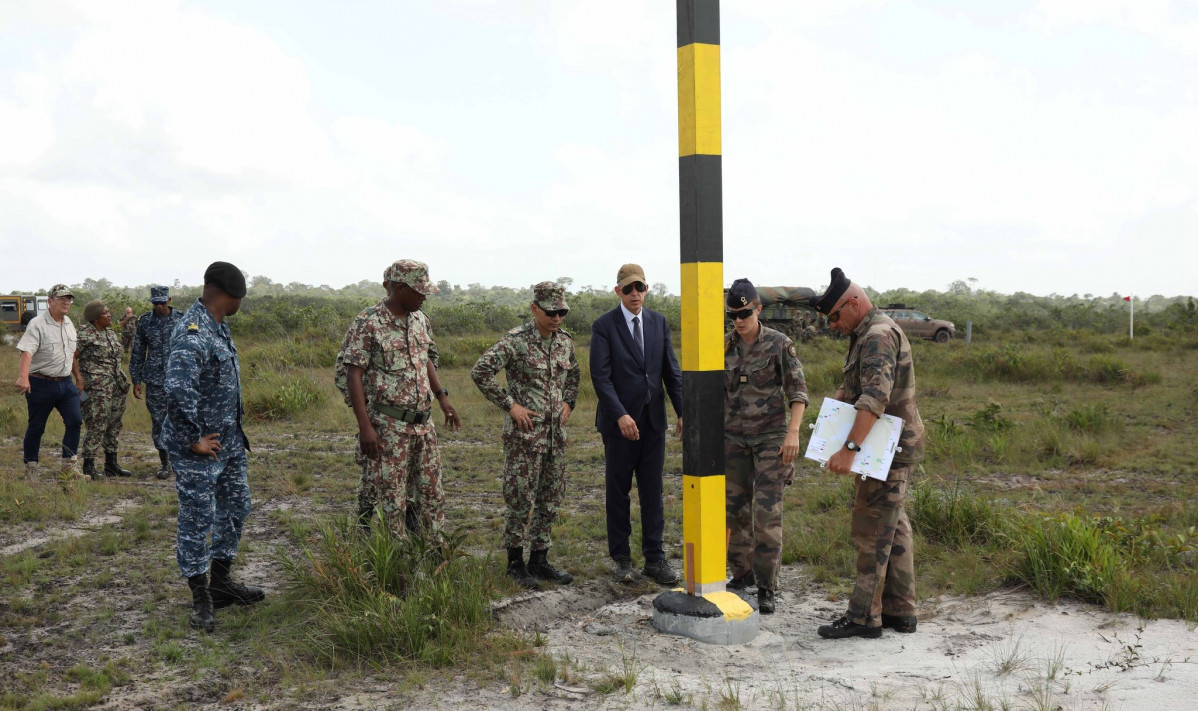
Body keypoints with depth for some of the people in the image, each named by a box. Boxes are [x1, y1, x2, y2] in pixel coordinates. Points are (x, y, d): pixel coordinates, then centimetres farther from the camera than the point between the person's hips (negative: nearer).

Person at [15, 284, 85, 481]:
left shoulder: (69, 324, 11)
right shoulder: (37, 324, -12)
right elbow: (26, 352, -25)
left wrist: (79, 378, 21)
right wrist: (23, 377, -40)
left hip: (65, 383, 6)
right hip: (41, 384, -6)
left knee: (75, 421, -3)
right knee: (36, 428, 4)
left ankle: (69, 466, 5)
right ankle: (31, 469, 16)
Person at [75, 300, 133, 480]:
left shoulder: (110, 333, 15)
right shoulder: (85, 334, -9)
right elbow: (72, 357, -12)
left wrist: (123, 381, 18)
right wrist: (79, 378, -16)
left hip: (117, 386, 8)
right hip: (96, 389, -8)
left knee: (114, 426, 11)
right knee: (96, 427, -8)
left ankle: (111, 465, 20)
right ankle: (88, 467, 0)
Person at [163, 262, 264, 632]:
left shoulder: (219, 325, 9)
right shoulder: (192, 335, -23)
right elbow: (177, 391, -34)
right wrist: (194, 440, -23)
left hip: (230, 441, 10)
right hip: (199, 448, -10)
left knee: (236, 508, 18)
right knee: (197, 520, 2)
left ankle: (221, 583, 31)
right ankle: (201, 599, 13)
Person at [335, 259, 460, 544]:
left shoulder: (420, 319, 9)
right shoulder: (368, 323, -13)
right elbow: (353, 375, -14)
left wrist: (442, 397, 14)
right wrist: (365, 427, -20)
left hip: (423, 421, 7)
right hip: (388, 425, -7)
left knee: (431, 493, 14)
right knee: (392, 499, 1)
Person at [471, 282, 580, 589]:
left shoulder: (565, 341, 7)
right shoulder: (516, 341, -13)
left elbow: (574, 374, 26)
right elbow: (480, 371, -18)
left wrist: (568, 402, 10)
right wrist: (510, 405, -16)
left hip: (556, 433, 6)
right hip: (524, 434, -6)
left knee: (550, 500, 10)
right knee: (521, 500, -1)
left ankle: (539, 561, 21)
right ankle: (515, 562, 13)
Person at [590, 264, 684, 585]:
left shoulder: (659, 322, 7)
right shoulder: (603, 326, -7)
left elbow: (671, 370, 6)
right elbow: (600, 376, -13)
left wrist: (683, 412, -3)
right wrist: (621, 415, -23)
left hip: (653, 421, 4)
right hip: (619, 422, -3)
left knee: (653, 492, 7)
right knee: (618, 492, 7)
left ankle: (654, 558, 15)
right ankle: (621, 558, 17)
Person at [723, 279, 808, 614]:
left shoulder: (780, 344, -6)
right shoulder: (725, 347, 5)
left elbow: (798, 392, -7)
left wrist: (793, 432, -19)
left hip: (770, 438, -4)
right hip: (734, 438, 4)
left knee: (767, 513, -7)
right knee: (735, 509, 7)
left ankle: (767, 587, 1)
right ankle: (742, 572, 24)